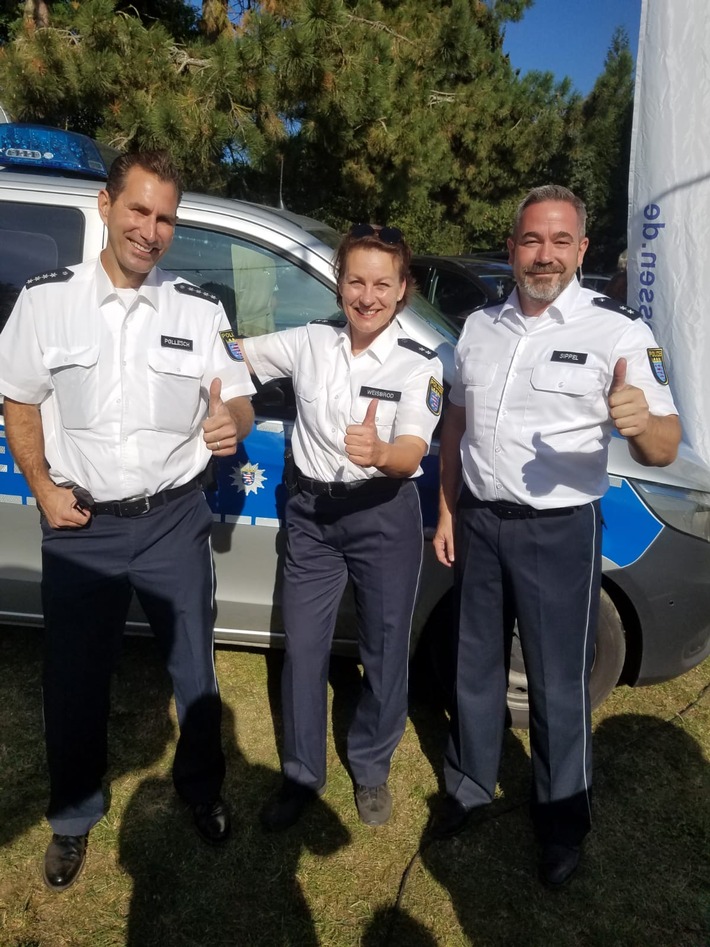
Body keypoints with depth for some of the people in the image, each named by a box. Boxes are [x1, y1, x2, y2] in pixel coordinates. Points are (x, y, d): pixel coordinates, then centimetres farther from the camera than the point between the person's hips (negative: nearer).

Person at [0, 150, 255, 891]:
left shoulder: (199, 309, -3)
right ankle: (73, 819, 39)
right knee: (73, 682, 13)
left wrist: (231, 424, -23)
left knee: (194, 671, 14)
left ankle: (201, 789, 42)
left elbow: (239, 402, 0)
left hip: (174, 521, 1)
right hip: (81, 525, 0)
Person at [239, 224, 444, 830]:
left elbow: (410, 456, -23)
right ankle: (302, 775, 30)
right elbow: (236, 355, 13)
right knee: (302, 649, 9)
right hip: (312, 512, 3)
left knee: (386, 649, 10)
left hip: (384, 516, -2)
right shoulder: (310, 342, -1)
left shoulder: (420, 364, -10)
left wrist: (378, 453, -44)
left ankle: (371, 770, 35)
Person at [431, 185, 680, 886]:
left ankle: (563, 823, 33)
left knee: (558, 684, 9)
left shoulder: (618, 332, -10)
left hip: (558, 532, -4)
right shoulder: (480, 326, 5)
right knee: (475, 665, 19)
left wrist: (643, 424, -38)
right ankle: (468, 785, 41)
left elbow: (663, 450, -14)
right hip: (478, 521, 5)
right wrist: (447, 511, 11)